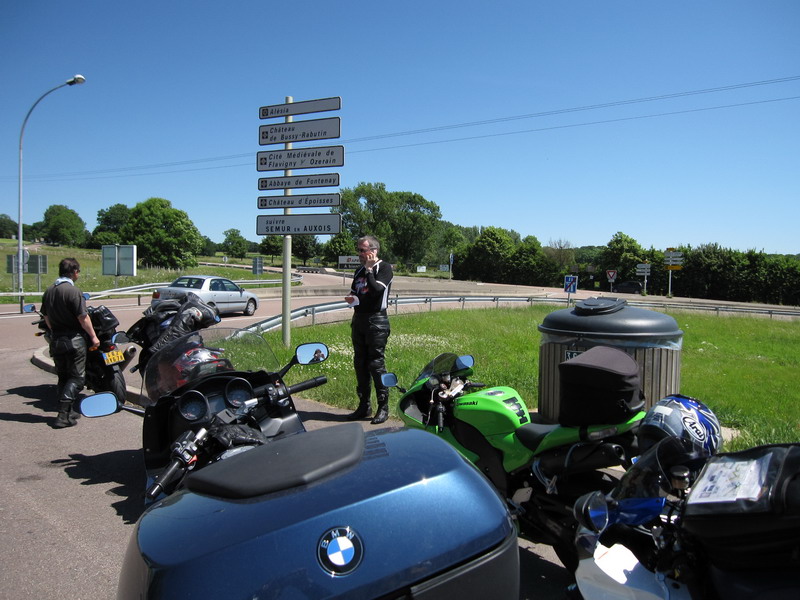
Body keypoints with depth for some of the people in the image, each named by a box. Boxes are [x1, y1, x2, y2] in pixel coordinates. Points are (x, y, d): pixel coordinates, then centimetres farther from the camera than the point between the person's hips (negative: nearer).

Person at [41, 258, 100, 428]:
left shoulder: (48, 292, 7)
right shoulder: (73, 291, -16)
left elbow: (46, 317, 14)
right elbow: (83, 318, -17)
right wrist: (93, 336, -7)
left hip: (55, 340, 7)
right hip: (74, 340, -7)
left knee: (63, 377, 17)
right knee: (76, 378, -1)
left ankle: (68, 411, 22)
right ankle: (63, 415, -8)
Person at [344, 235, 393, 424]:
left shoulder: (384, 268, -4)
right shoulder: (359, 271, 17)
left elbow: (376, 289, -19)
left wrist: (369, 269, -11)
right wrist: (350, 298, 4)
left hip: (376, 321, -7)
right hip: (359, 320, 7)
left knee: (376, 364, -7)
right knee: (360, 364, 9)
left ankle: (383, 407, 2)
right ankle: (364, 405, 18)